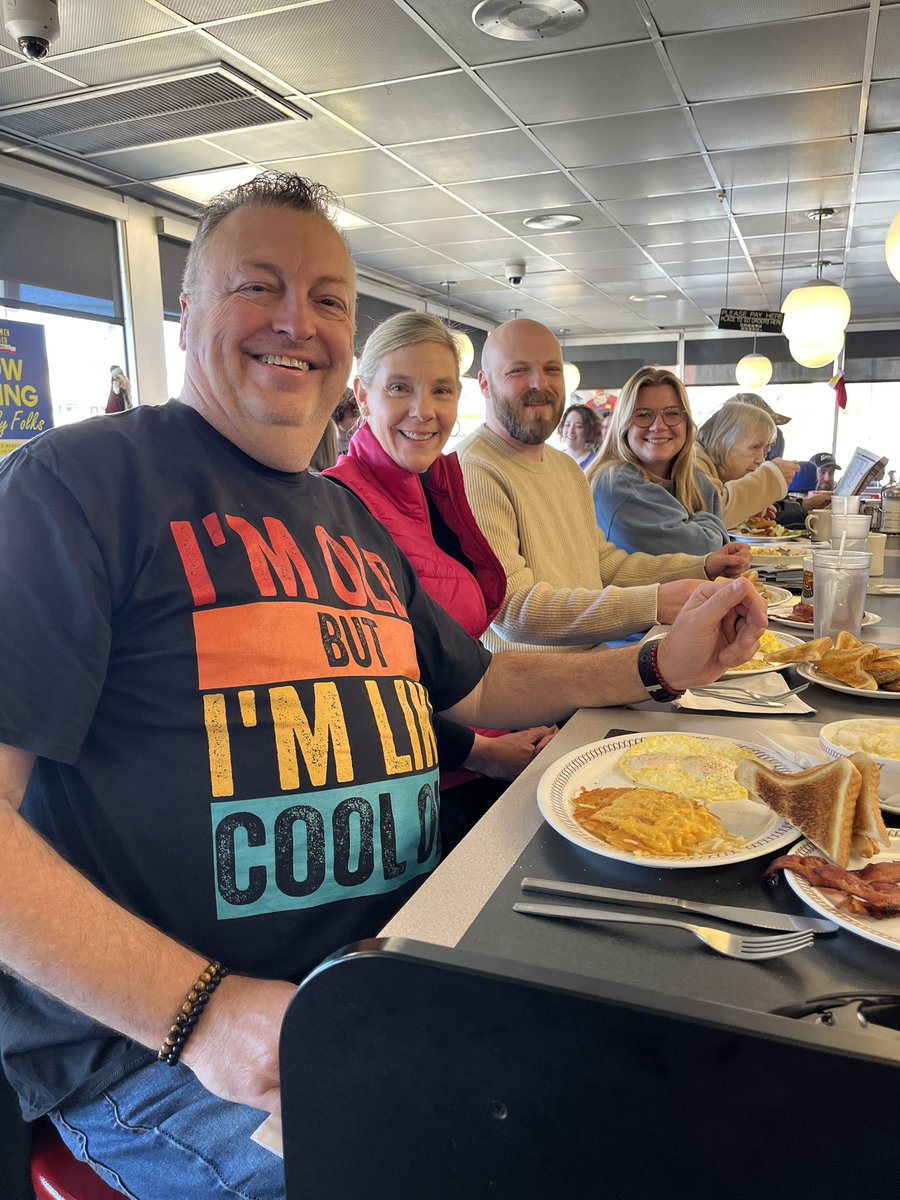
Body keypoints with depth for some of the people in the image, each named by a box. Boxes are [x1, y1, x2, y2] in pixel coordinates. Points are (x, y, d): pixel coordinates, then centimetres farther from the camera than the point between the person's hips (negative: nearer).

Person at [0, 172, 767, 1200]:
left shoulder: (353, 523, 13)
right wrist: (197, 1009, -23)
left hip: (400, 980, 7)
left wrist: (661, 665, 12)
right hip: (156, 1042, -6)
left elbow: (472, 686, 22)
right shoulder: (87, 480, -11)